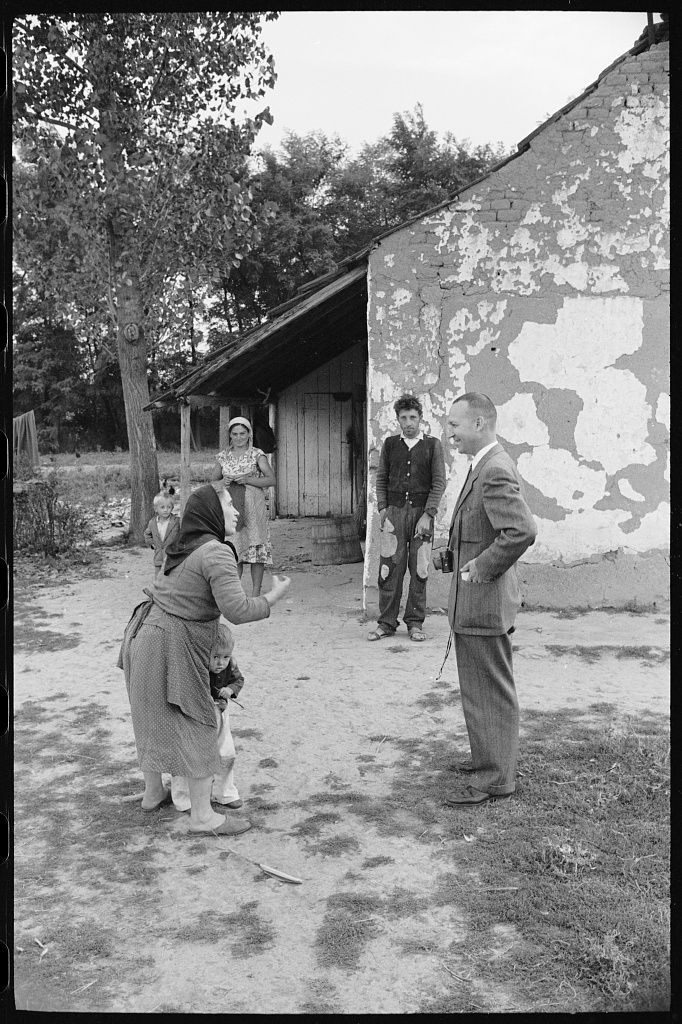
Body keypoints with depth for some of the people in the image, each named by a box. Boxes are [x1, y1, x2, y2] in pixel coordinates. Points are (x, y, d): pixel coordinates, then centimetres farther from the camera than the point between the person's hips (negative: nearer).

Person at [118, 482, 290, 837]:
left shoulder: (184, 548, 13)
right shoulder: (216, 552, -16)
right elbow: (237, 609, -23)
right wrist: (275, 596, -9)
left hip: (144, 636, 9)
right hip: (173, 648, -9)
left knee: (153, 718, 22)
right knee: (196, 727, 0)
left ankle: (153, 793, 38)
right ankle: (202, 815, 8)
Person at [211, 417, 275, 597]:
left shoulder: (257, 455, 1)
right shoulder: (223, 457, 11)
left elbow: (271, 480, -5)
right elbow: (213, 482, 18)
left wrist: (247, 480, -15)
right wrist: (224, 482, -4)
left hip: (253, 507, -2)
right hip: (230, 508, 3)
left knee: (256, 547, -5)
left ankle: (256, 592, 1)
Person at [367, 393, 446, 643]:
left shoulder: (432, 445, 4)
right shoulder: (390, 444, 11)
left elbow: (439, 482, 0)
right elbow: (381, 478, 14)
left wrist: (427, 515, -8)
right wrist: (382, 508, 2)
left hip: (421, 512, -1)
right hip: (394, 510, 1)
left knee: (419, 570, 1)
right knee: (389, 568, -2)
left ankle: (415, 622, 12)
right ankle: (386, 622, 7)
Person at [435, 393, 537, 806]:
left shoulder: (495, 472, -22)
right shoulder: (485, 467, 11)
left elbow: (523, 530, -33)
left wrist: (483, 567, -23)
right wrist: (452, 551, 11)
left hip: (484, 601, -11)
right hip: (475, 601, 11)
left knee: (490, 691, 1)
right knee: (481, 689, 22)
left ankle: (496, 778, 14)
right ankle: (490, 756, 38)